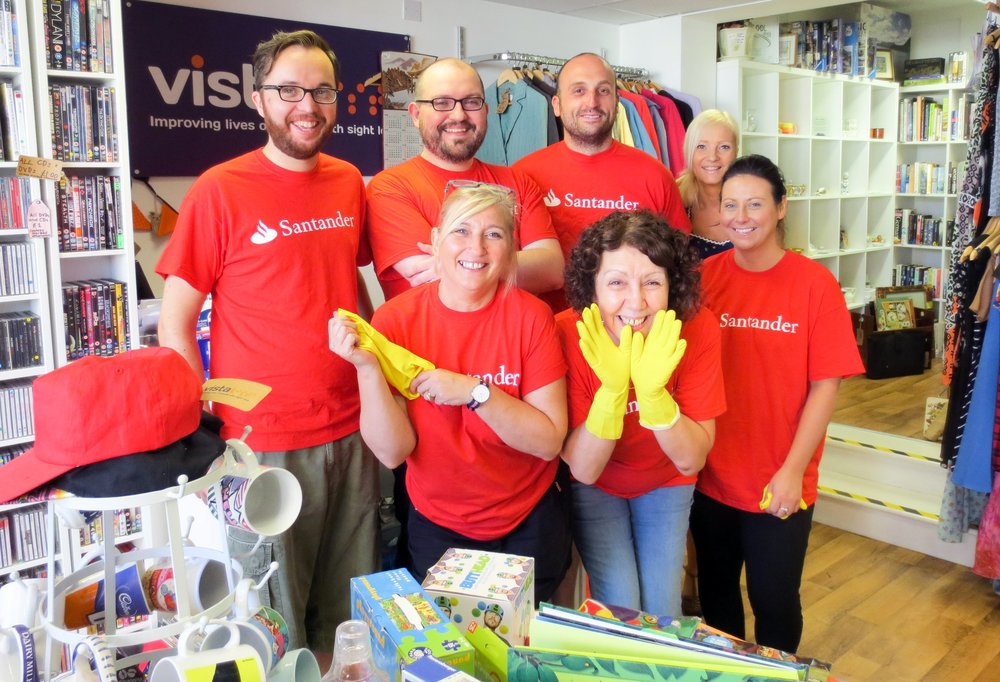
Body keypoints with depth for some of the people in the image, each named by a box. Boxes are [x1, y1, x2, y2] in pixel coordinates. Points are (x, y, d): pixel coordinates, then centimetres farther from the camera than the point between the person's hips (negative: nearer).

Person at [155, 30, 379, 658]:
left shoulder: (350, 182, 6)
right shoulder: (220, 191, -8)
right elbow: (175, 327, -5)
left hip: (353, 432, 4)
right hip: (265, 443, -4)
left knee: (353, 617, 18)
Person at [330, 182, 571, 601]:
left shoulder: (530, 317, -15)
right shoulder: (395, 320, -13)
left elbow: (550, 441, -19)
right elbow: (392, 452, -17)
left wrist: (474, 392, -30)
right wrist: (368, 368, -30)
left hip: (529, 525, 0)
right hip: (437, 529, 0)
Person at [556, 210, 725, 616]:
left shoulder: (698, 329, -24)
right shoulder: (570, 334, -28)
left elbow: (690, 460, -23)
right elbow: (583, 470, -26)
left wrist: (652, 391, -40)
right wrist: (612, 387, -42)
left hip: (666, 482, 2)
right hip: (595, 486, -1)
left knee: (662, 612, 2)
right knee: (620, 612, -5)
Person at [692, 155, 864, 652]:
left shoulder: (814, 284, -10)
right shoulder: (704, 277, -4)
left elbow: (825, 386, -9)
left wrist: (792, 471, -13)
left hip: (780, 484, -2)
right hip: (710, 477, 3)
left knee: (774, 599, 14)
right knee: (715, 594, 21)